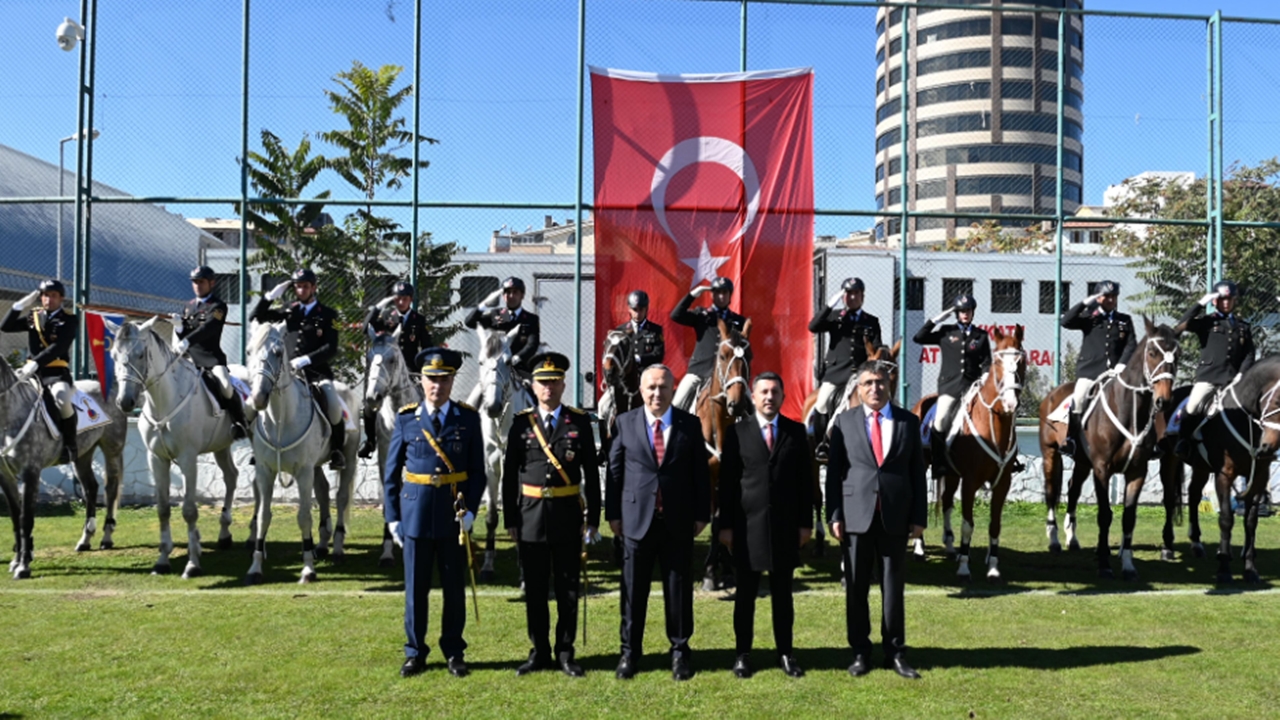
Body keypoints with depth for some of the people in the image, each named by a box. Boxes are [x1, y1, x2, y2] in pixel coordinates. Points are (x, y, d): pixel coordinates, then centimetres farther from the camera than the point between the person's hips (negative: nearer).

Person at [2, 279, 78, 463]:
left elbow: (58, 347, -14)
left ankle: (69, 444, -20)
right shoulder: (33, 317, 16)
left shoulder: (69, 320, 0)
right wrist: (22, 304, 1)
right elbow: (5, 327, 9)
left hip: (57, 373, -6)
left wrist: (35, 364, -27)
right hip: (32, 371, 6)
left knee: (62, 397, -36)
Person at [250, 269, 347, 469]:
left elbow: (331, 348, -6)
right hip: (289, 371, 4)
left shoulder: (327, 315, 4)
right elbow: (256, 317, 16)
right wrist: (271, 296, 4)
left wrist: (306, 359, -19)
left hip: (317, 371, -4)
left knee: (332, 404, -31)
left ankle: (337, 449, -12)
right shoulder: (289, 312, 15)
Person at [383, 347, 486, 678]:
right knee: (415, 587, 7)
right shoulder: (406, 419, 2)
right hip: (415, 514, 0)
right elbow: (391, 473, 4)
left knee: (454, 586, 8)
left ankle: (454, 652, 22)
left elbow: (477, 471, 1)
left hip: (453, 514, 0)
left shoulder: (468, 419, 0)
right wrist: (392, 517, 0)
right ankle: (415, 653, 21)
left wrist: (471, 509, -11)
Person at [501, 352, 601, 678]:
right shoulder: (521, 424, 3)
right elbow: (509, 475, 4)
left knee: (568, 588, 6)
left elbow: (591, 473, 2)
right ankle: (539, 652, 20)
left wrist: (593, 518, 0)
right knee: (534, 589, 8)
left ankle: (565, 652, 18)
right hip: (531, 516, 1)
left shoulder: (580, 422, 1)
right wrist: (510, 519, 1)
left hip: (568, 516, -1)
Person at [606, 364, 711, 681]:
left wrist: (702, 514, 1)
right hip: (637, 518, 0)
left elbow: (701, 473, 3)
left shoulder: (690, 425, 2)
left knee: (679, 589, 8)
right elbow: (614, 470, 4)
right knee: (633, 589, 7)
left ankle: (680, 651, 22)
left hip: (678, 521, 0)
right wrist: (613, 513, 0)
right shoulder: (625, 422, 2)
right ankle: (630, 651, 20)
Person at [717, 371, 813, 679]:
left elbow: (805, 479, 6)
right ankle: (742, 653, 16)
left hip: (786, 524, 1)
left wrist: (805, 522, 1)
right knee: (745, 593, 6)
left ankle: (786, 653, 19)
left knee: (782, 592, 10)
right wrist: (725, 524, -4)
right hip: (748, 524, -1)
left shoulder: (796, 431, 5)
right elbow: (727, 481, 0)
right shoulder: (738, 432, 1)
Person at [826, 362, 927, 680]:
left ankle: (895, 651, 19)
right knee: (856, 588, 7)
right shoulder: (844, 421, 3)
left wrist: (919, 517, 1)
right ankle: (860, 652, 18)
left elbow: (917, 472, 6)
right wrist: (834, 515, -5)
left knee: (893, 587, 8)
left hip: (895, 516, 1)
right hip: (856, 516, 0)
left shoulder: (909, 422, 5)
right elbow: (834, 472, 1)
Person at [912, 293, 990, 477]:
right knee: (940, 419, -18)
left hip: (972, 384, 2)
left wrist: (985, 376, -8)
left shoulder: (981, 335, 13)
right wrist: (936, 320, 0)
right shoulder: (946, 332, 10)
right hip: (949, 384, -1)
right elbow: (919, 338, 3)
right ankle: (939, 464, -9)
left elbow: (986, 362, 11)